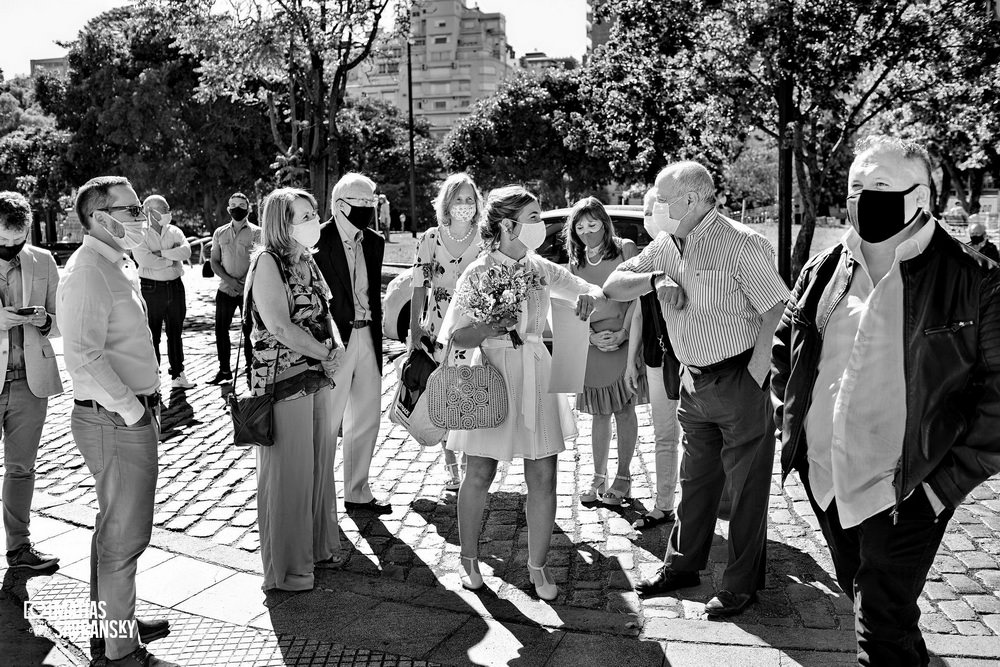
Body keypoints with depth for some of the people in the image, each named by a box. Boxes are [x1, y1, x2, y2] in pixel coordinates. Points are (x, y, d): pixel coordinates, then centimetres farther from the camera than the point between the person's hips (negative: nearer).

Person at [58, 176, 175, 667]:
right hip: (115, 422, -10)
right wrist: (130, 409, -21)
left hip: (133, 415, 10)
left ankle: (112, 624, 38)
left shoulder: (118, 266, 13)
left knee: (115, 529, 21)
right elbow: (83, 355, -26)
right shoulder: (87, 272, -18)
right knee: (124, 537, 1)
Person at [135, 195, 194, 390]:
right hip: (151, 289, -4)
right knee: (152, 335, 2)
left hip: (175, 287, 4)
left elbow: (186, 251, -8)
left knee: (175, 332, 12)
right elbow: (145, 260, -19)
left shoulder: (174, 231, 9)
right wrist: (173, 259, -10)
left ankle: (178, 374, 20)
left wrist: (162, 253, -16)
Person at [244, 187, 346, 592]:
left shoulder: (307, 260, 13)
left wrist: (337, 345, -3)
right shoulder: (267, 262, -13)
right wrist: (327, 354, -13)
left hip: (318, 377, 8)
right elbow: (280, 327, -21)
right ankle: (285, 568, 17)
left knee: (320, 464, 16)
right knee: (288, 473, 2)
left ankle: (319, 547, 33)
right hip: (283, 380, -8)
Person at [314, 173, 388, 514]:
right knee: (327, 421, 2)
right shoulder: (319, 241, -11)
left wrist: (376, 341, 11)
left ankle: (357, 492, 27)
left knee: (366, 420, 13)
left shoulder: (374, 242, 9)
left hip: (366, 336, 7)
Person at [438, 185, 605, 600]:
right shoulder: (479, 273, -8)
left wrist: (590, 296, -10)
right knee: (480, 475, 7)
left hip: (536, 379, 4)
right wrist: (495, 326, -23)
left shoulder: (540, 268, 5)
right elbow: (453, 337, -9)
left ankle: (538, 566, 21)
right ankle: (469, 558, 29)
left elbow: (595, 291, 14)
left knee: (543, 478, 4)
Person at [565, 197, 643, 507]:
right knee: (600, 413, 7)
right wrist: (592, 336, -6)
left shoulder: (625, 249, 1)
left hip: (624, 339, -3)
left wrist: (623, 333, -11)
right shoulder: (576, 263, 13)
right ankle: (599, 477, 15)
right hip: (591, 342, 3)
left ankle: (623, 477, 10)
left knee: (624, 410, 0)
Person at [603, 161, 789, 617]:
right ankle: (682, 564, 33)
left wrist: (754, 377, -18)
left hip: (739, 379, -7)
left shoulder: (742, 245, -16)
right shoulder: (666, 246, 6)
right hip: (694, 381, 7)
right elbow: (612, 286, 7)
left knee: (746, 486, 6)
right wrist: (655, 279, -11)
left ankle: (742, 584, 20)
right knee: (695, 478, 19)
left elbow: (778, 311, -15)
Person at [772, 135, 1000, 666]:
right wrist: (790, 416, 8)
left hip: (905, 488, -5)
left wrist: (950, 479, -14)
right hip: (824, 476, 5)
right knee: (859, 596, 24)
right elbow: (784, 344, 17)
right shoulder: (824, 271, 2)